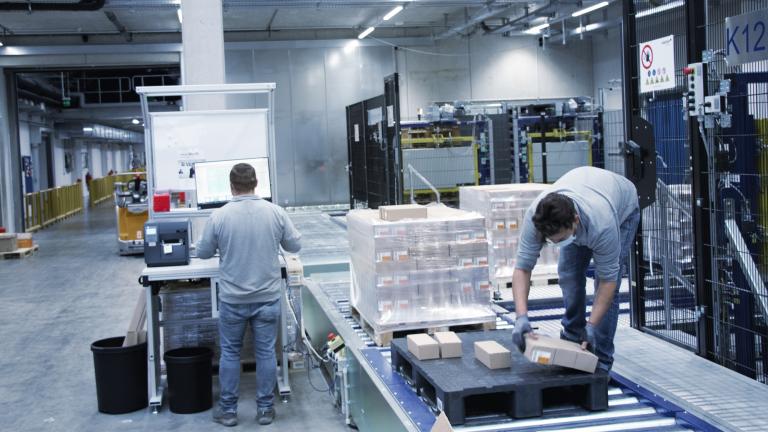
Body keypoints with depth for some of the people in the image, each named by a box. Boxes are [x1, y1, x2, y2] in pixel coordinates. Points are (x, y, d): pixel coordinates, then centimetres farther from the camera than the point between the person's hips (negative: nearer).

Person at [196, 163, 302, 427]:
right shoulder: (275, 212, -7)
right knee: (266, 353, 10)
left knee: (230, 353, 12)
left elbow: (203, 252, 2)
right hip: (268, 297, 1)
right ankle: (265, 409, 18)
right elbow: (295, 245, 4)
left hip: (232, 299, -1)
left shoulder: (219, 216, -11)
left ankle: (228, 410, 20)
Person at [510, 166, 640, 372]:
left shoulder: (602, 224, -45)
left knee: (603, 283, -12)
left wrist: (592, 325, -34)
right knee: (569, 275, -2)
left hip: (622, 207, -4)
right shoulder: (536, 216, -36)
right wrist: (521, 316, -40)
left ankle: (601, 360, -2)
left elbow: (608, 278, -32)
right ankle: (572, 339, 19)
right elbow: (522, 267, -30)